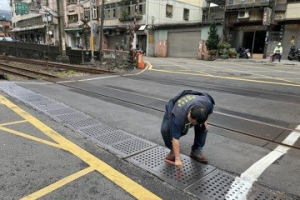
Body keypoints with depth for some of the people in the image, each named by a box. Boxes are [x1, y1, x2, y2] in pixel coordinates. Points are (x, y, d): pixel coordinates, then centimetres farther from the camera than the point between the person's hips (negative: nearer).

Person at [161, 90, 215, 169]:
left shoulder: (207, 103, -35)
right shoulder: (178, 117, -44)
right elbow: (175, 139, -38)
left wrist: (204, 122, -14)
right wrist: (177, 159, -38)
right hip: (172, 109, -3)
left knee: (203, 126, -16)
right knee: (165, 130, -26)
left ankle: (196, 151, 3)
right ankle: (173, 150, 0)